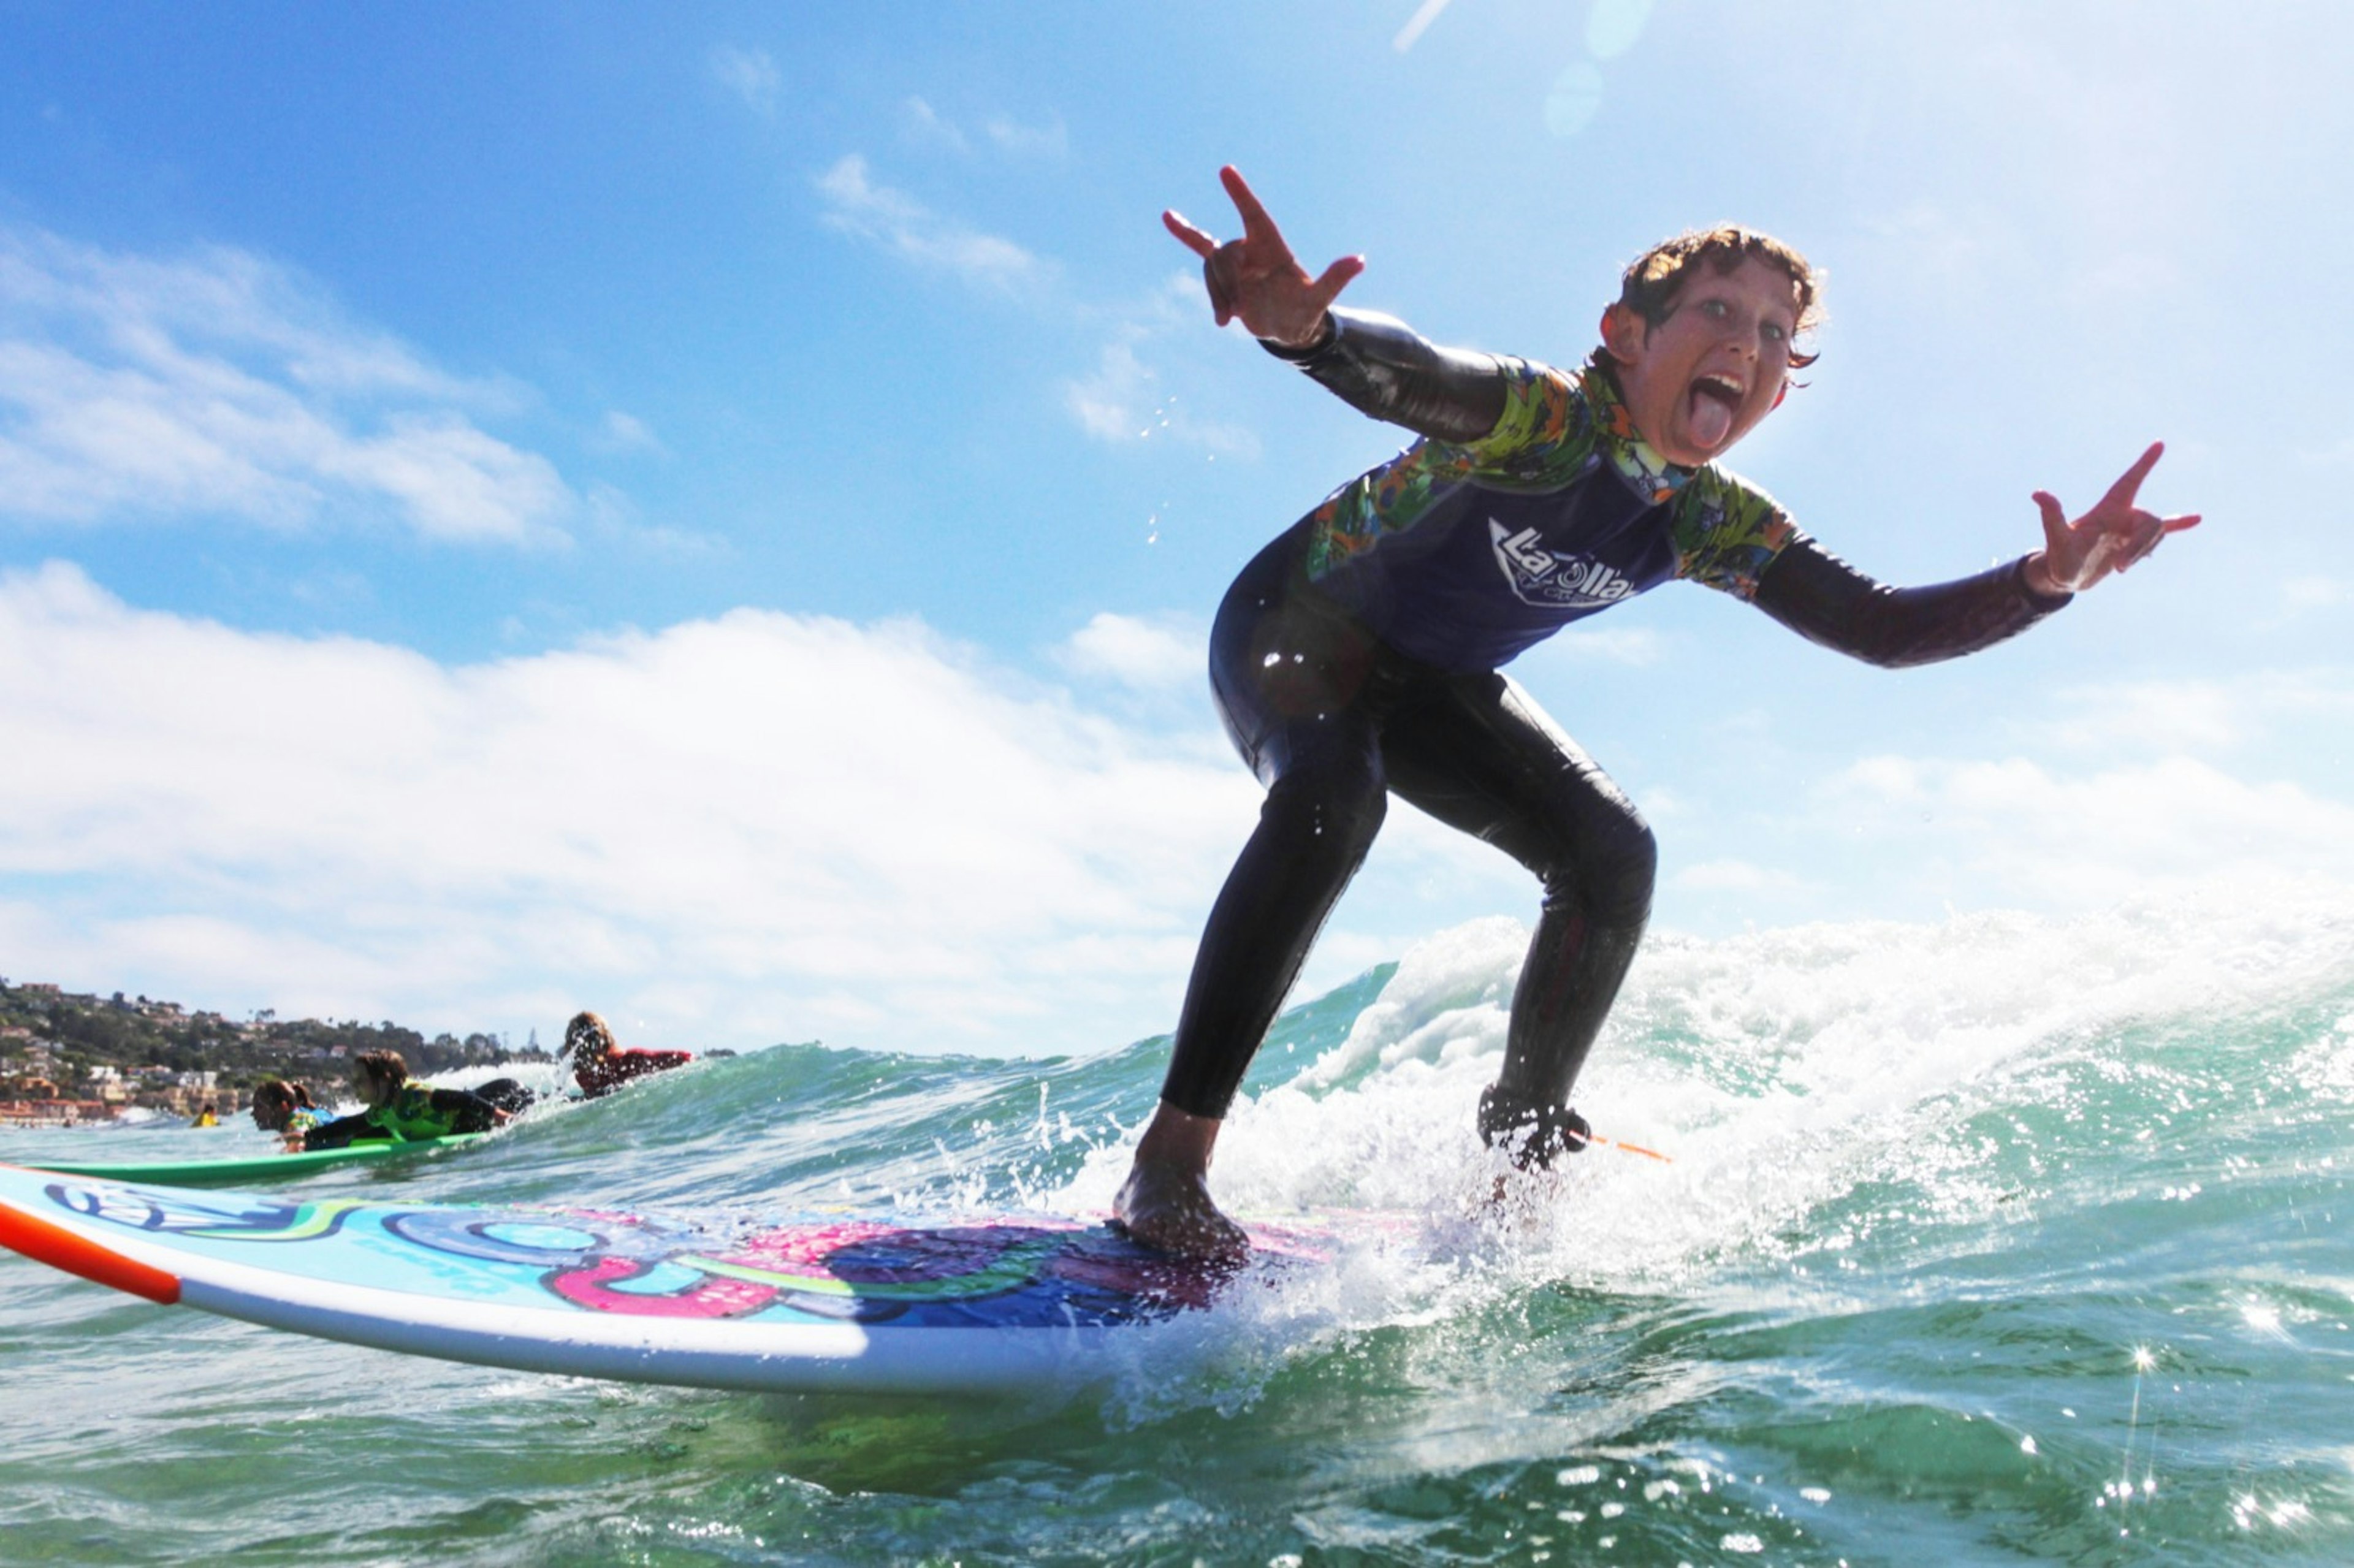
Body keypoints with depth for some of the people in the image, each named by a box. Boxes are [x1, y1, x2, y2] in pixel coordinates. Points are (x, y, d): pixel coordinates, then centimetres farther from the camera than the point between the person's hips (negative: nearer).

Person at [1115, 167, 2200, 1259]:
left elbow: (1882, 630, -9)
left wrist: (2047, 579, -24)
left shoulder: (1715, 525, -11)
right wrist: (1306, 327, -76)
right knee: (1332, 796, -37)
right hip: (1294, 628, -7)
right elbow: (1409, 377, -53)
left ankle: (1523, 1139, 9)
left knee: (1612, 850, -8)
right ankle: (1168, 1163, -32)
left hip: (1436, 687, 7)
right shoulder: (1545, 417, -32)